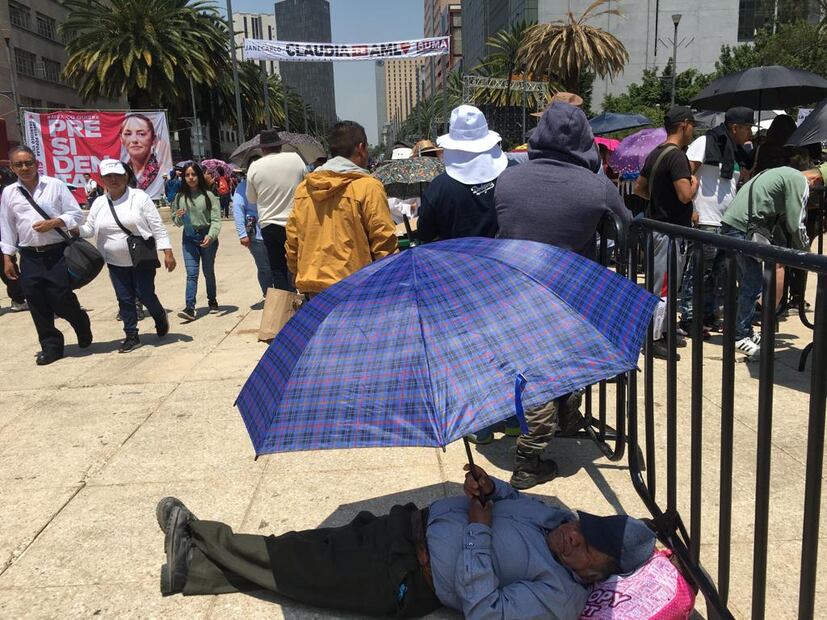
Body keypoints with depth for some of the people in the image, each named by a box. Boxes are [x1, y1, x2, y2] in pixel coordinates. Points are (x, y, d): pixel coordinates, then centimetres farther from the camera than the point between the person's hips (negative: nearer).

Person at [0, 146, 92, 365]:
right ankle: (51, 346, 15)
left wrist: (53, 223, -14)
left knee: (60, 299, -5)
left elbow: (76, 214, 1)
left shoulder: (55, 185, 0)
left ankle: (81, 323, 26)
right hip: (29, 257, 3)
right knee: (37, 305, 3)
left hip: (57, 253, -3)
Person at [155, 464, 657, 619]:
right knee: (301, 552, 5)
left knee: (297, 568, -3)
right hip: (417, 521, 7)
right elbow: (512, 497, 15)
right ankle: (194, 568, 17)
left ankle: (198, 542, 16)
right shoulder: (560, 518, 1)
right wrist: (488, 485, -9)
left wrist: (479, 526, -25)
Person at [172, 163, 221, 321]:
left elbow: (216, 219, -8)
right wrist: (178, 217, -9)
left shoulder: (208, 195, -3)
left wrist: (211, 236, -23)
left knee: (208, 272, 12)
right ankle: (189, 308, -13)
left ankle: (212, 301, 31)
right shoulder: (180, 197, 7)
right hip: (189, 238, 2)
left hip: (207, 237, -2)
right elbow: (176, 221, 14)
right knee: (191, 273, -6)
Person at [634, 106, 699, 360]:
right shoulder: (677, 156, -17)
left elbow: (639, 188, 19)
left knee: (661, 284, 17)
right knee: (663, 287, -4)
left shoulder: (655, 154, 11)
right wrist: (695, 183, -5)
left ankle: (662, 331, 26)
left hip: (656, 223, 10)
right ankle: (653, 338, 1)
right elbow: (685, 195, -25)